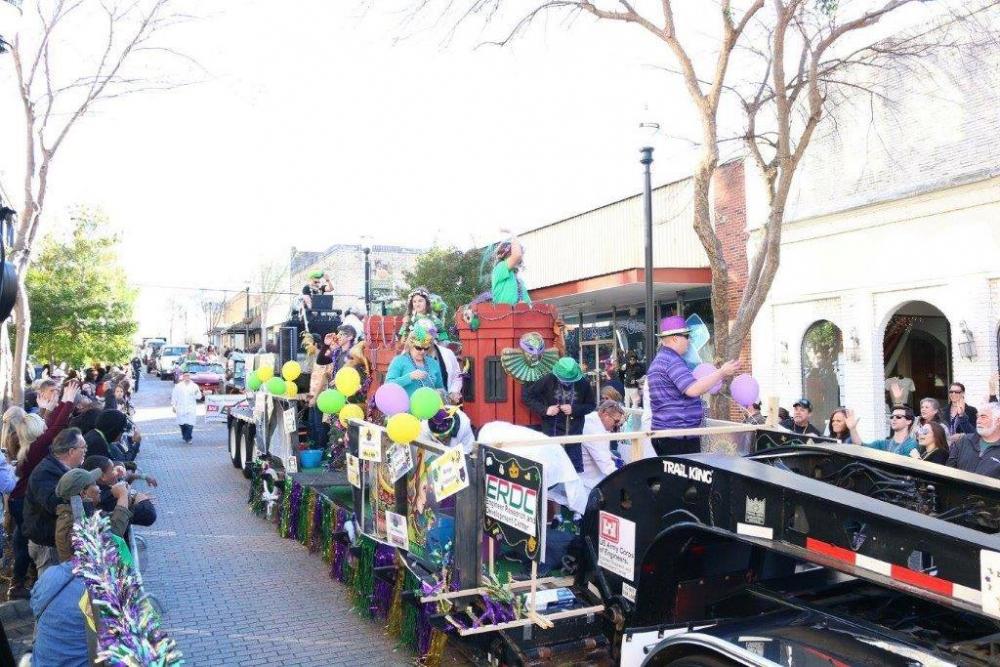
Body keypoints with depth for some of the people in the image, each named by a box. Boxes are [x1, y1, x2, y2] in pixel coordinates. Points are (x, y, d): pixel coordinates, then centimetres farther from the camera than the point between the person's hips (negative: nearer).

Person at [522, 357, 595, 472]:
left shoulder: (583, 383, -4)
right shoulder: (548, 380, -9)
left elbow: (591, 405, 8)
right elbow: (526, 395, -2)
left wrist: (574, 409, -10)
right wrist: (544, 409, -12)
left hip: (575, 434, 2)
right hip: (552, 433, -2)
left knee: (577, 467, 10)